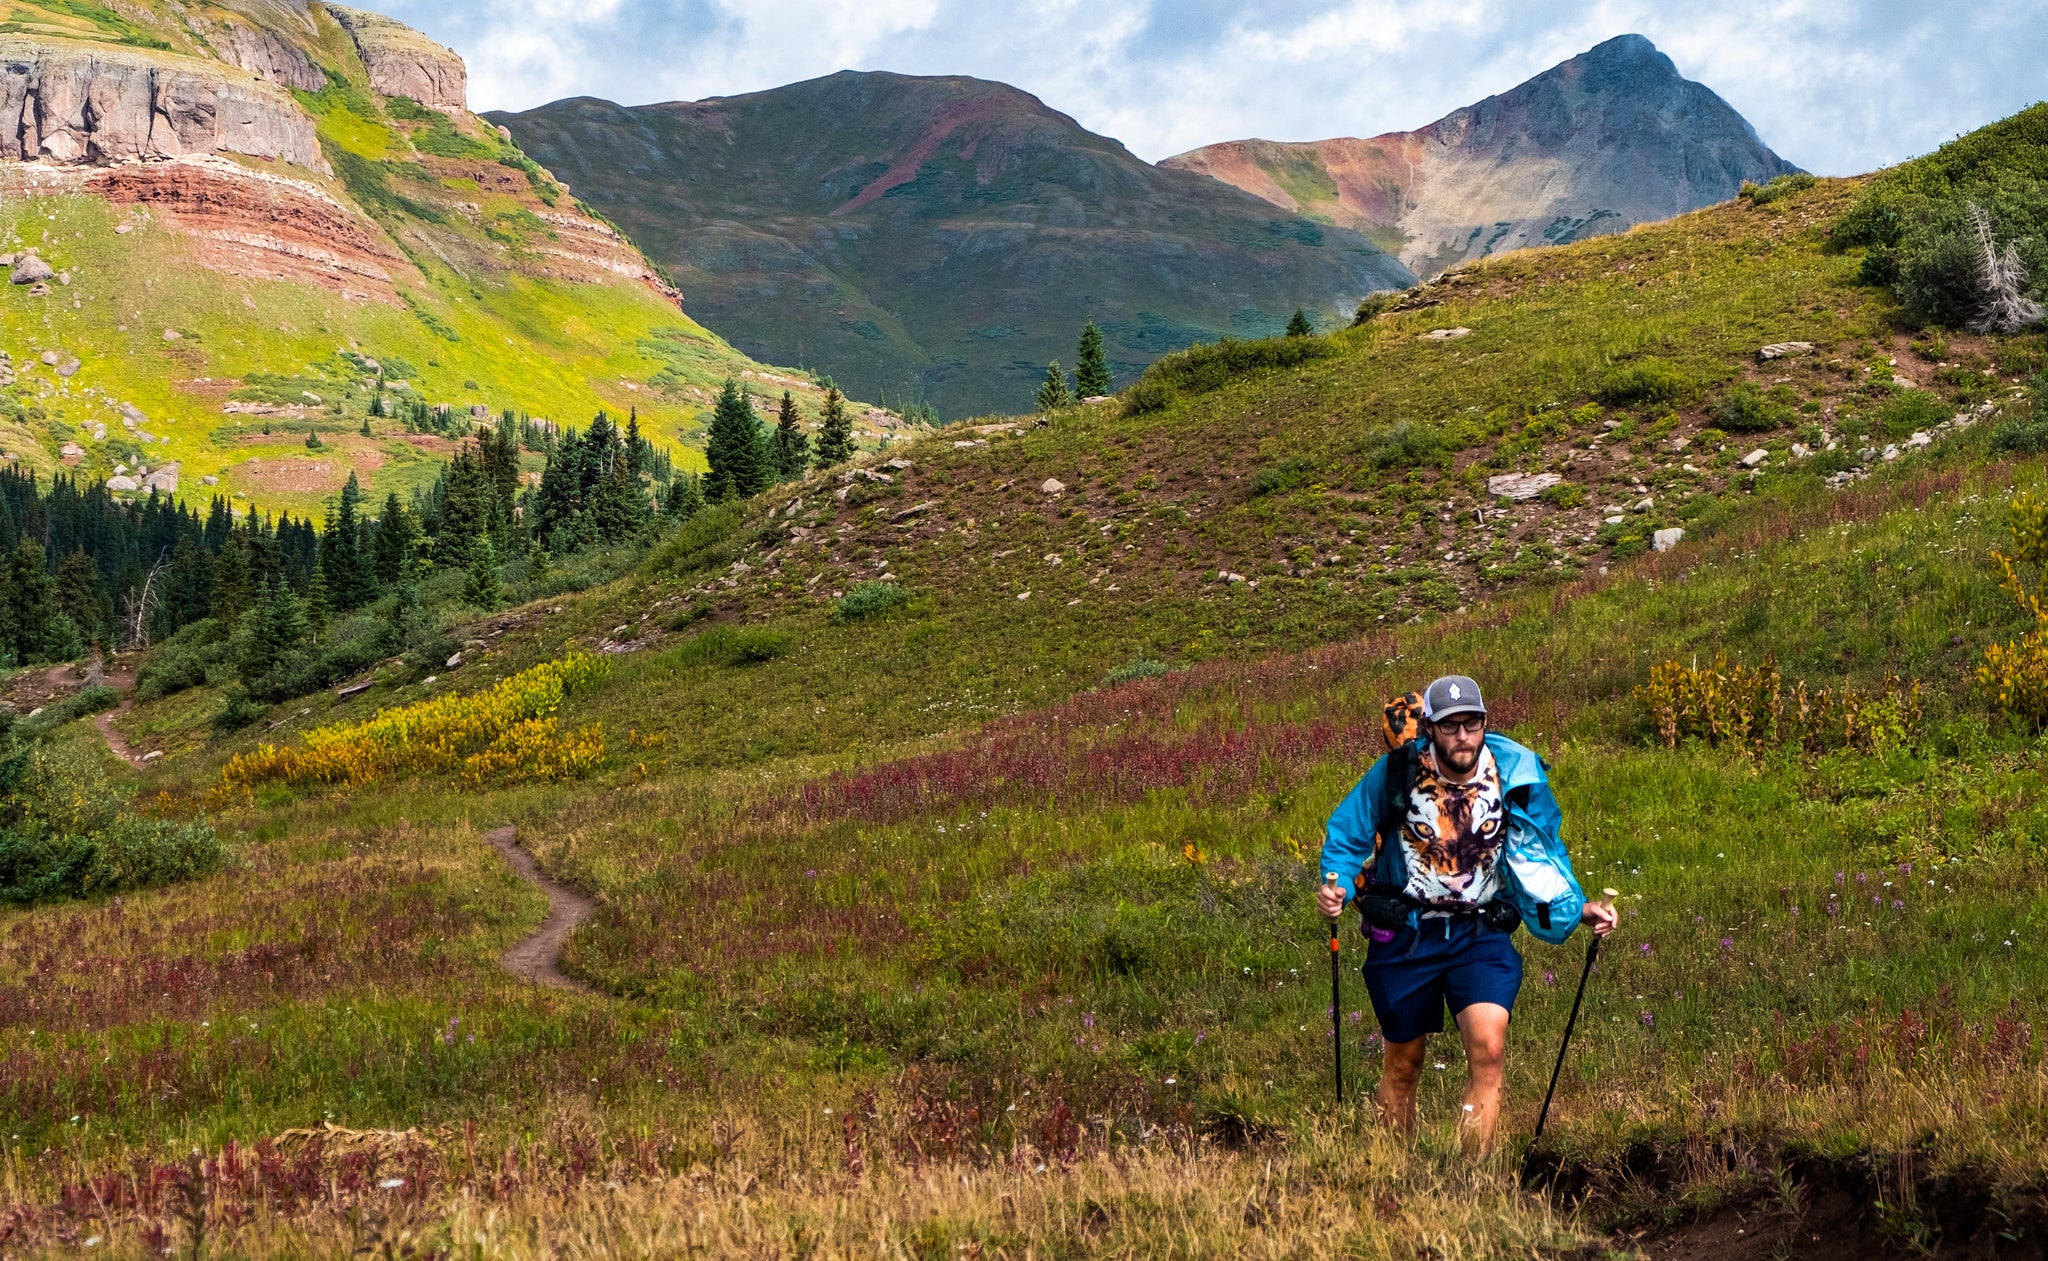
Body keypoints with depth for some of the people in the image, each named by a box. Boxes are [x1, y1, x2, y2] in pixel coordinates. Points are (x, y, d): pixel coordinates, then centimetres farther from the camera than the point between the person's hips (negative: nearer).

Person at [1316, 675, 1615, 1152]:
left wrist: (1577, 909, -10)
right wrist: (1336, 886, -18)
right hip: (1406, 933, 0)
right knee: (1404, 1062, 12)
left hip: (1482, 933, 0)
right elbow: (1347, 835, 0)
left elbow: (1538, 858, 3)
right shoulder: (1399, 771, -15)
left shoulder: (1514, 775, -11)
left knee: (1488, 1049, -20)